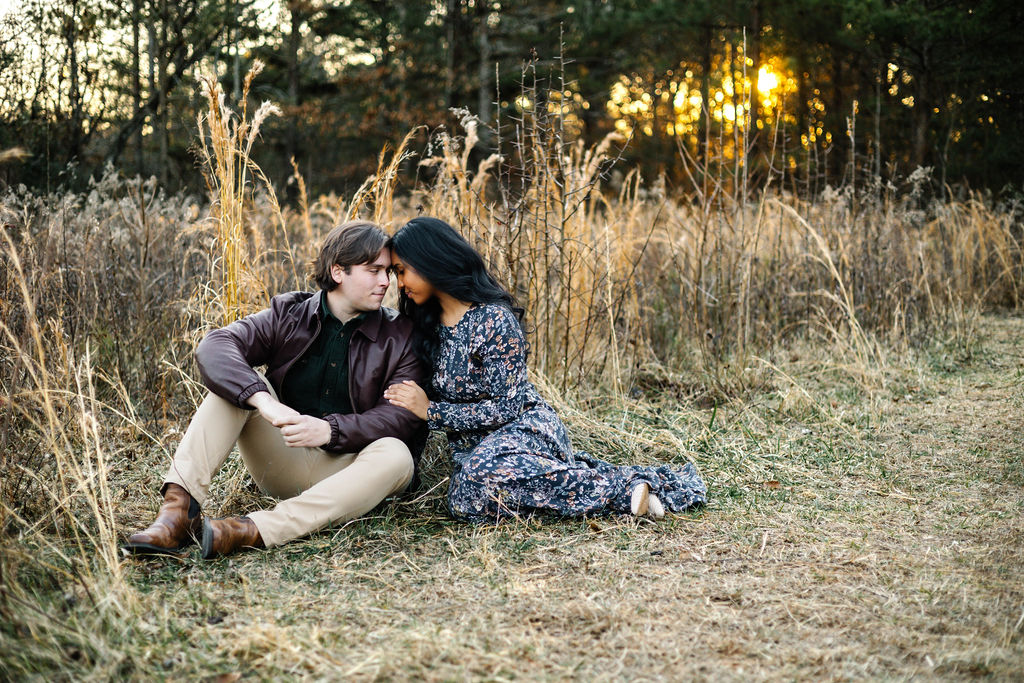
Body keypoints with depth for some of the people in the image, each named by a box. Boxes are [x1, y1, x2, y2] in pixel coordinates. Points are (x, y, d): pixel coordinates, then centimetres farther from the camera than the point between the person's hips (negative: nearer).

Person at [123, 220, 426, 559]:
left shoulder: (400, 336, -1)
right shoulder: (288, 315, 2)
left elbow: (404, 416, -13)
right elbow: (214, 347, -15)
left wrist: (330, 430, -29)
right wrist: (262, 399, -35)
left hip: (339, 472, -1)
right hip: (282, 464, 2)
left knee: (396, 456, -34)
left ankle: (252, 531, -45)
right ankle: (178, 508, -31)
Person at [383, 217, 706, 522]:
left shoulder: (493, 319, -14)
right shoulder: (427, 325, 10)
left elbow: (506, 407, -14)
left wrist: (432, 411, -12)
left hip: (523, 429, -7)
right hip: (474, 445, 7)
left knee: (486, 472, -41)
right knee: (469, 503, -29)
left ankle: (626, 488, -25)